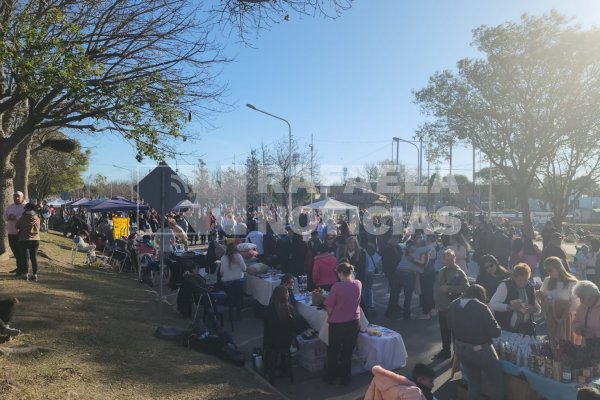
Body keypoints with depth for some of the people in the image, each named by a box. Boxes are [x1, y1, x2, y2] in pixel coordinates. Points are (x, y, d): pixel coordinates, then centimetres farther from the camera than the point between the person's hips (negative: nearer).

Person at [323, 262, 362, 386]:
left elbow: (329, 307, -12)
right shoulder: (358, 284, -7)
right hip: (353, 322, 3)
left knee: (333, 351, 16)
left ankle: (330, 376, 30)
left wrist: (330, 317, 5)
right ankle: (345, 377, 28)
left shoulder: (337, 286, -21)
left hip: (337, 323, -3)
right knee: (348, 351, 18)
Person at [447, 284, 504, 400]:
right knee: (497, 379, 16)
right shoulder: (481, 307, -21)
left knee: (473, 381, 23)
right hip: (480, 350, -6)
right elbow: (496, 332, -17)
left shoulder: (453, 305, -3)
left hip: (460, 349, 6)